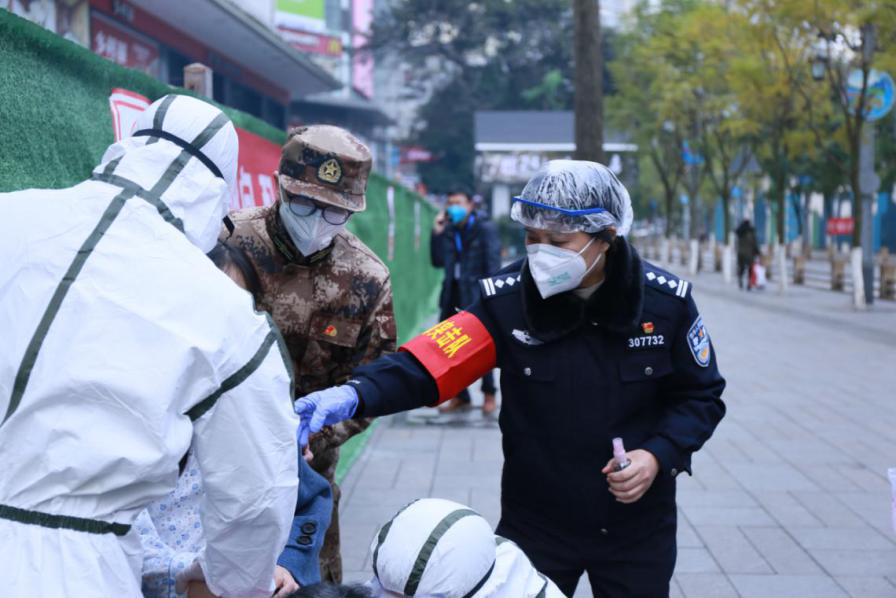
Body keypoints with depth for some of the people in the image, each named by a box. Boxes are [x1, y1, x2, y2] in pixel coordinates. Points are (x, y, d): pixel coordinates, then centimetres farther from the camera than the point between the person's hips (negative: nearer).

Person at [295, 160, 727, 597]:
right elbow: (430, 360, -23)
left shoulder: (665, 301, -11)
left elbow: (701, 396, 0)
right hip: (537, 525, 0)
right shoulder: (507, 300, -13)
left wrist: (658, 454, -16)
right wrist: (355, 394, -40)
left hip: (639, 527, 1)